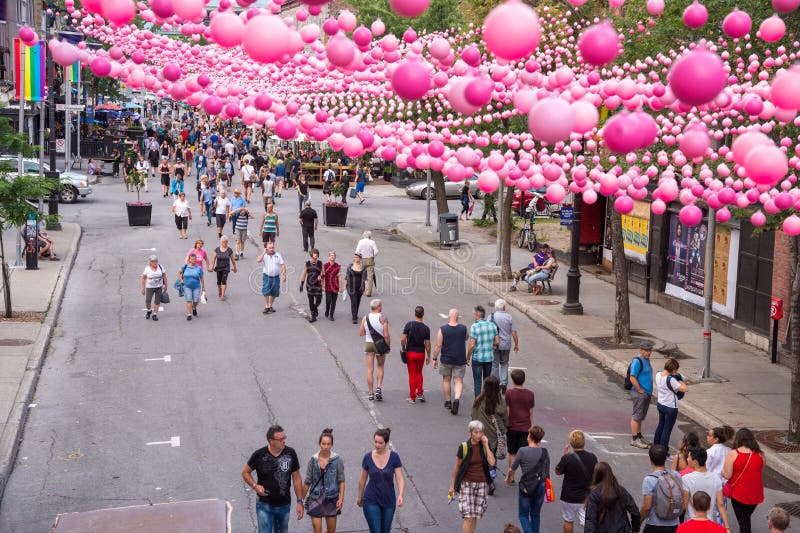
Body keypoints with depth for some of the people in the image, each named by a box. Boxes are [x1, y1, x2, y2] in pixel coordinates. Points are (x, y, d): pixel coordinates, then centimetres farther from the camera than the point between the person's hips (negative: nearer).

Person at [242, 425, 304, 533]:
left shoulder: (290, 453, -5)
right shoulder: (259, 455, -10)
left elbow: (296, 478, 2)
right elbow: (245, 472, 3)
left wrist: (300, 502, 1)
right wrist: (255, 486, -14)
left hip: (284, 505, 3)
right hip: (265, 505, -2)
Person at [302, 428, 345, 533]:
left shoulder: (337, 460, -7)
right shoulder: (313, 460, -4)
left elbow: (341, 481, -4)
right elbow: (307, 482, 3)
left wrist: (341, 498, -12)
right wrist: (302, 499, 6)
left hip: (331, 499, 0)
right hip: (316, 498, 0)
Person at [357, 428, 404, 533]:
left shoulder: (394, 457, -11)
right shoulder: (368, 457, -8)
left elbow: (400, 479, -15)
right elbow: (362, 479, 5)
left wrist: (400, 495, -32)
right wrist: (360, 497, 15)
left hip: (388, 501, 1)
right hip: (371, 501, -1)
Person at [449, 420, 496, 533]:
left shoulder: (485, 445, 0)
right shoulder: (464, 447, -8)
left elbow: (492, 462, -14)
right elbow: (457, 467, 2)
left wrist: (486, 445, -15)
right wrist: (452, 485, 7)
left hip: (482, 484, 3)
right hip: (467, 484, -3)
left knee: (475, 516, 8)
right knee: (468, 517, -10)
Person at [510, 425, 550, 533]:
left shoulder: (522, 451, -16)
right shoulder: (545, 452, -4)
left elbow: (513, 468, -4)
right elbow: (547, 473, 5)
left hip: (525, 487, -3)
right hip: (540, 487, 4)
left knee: (523, 515, 8)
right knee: (536, 514, 19)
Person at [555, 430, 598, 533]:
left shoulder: (567, 458, -20)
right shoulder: (592, 457, -9)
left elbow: (558, 472, -3)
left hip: (569, 497, -2)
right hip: (587, 496, 2)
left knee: (568, 521, 18)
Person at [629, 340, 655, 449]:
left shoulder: (646, 360, 12)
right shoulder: (637, 361, -17)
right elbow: (633, 379, -21)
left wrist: (649, 392, 16)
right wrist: (641, 391, -17)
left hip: (647, 394, 9)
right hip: (639, 394, -9)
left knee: (641, 416, 16)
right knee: (636, 416, -4)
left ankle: (639, 437, 25)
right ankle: (634, 440, 0)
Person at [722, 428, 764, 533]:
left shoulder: (732, 454, -14)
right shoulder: (759, 455, -3)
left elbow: (727, 475, -13)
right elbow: (760, 472, 9)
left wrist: (722, 471, 7)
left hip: (739, 493, -3)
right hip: (755, 494, 3)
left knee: (743, 522, 6)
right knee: (746, 518, 24)